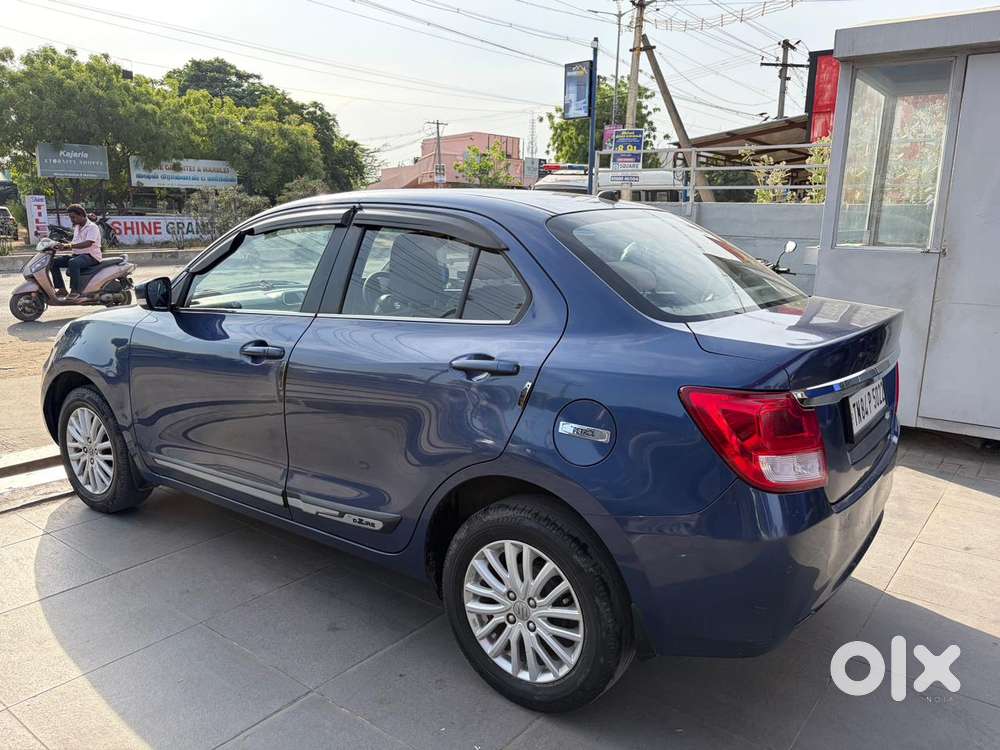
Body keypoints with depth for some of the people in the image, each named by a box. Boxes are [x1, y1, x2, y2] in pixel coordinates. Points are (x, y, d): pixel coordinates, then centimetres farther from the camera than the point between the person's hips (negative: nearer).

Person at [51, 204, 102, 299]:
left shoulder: (92, 227, -10)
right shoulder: (76, 227, 19)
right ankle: (61, 289, -5)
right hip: (77, 255, 9)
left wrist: (69, 245, -35)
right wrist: (63, 246, 3)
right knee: (54, 261, -4)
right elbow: (75, 245, 24)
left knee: (73, 262, -38)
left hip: (91, 256, -9)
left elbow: (88, 243, -27)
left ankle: (75, 291, -31)